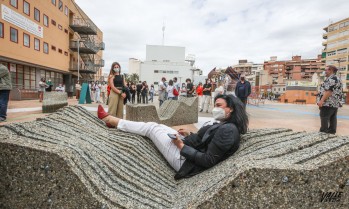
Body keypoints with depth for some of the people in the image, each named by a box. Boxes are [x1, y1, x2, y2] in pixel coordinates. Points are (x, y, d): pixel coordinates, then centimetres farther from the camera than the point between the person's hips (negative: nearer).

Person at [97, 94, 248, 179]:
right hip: (187, 147, 9)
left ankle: (109, 119, 15)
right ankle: (111, 120, 26)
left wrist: (181, 146, -22)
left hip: (184, 159, -9)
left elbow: (208, 161, -27)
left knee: (151, 128, -3)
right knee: (155, 125, 11)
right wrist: (190, 135, 5)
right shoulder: (224, 125, 7)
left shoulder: (228, 130, -23)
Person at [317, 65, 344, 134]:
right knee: (333, 117, 12)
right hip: (335, 103, 11)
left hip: (328, 102, -11)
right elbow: (336, 92, 23)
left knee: (324, 117, -6)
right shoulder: (337, 79, 21)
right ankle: (332, 130, 17)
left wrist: (321, 100, -25)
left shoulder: (331, 79, -14)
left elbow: (328, 91, -24)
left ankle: (323, 132, -2)